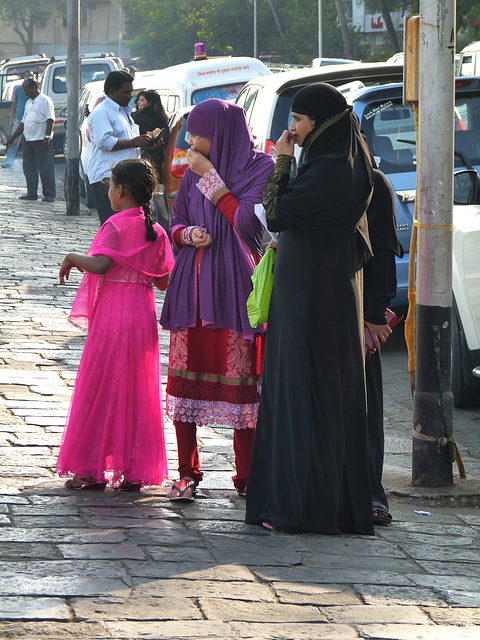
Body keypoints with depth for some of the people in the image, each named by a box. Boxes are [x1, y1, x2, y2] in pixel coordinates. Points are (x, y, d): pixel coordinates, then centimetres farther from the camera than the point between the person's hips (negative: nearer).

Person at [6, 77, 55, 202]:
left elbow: (50, 120, -12)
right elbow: (23, 122, 25)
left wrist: (47, 137, -20)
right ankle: (31, 193, 12)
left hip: (41, 140, -8)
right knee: (29, 168, 7)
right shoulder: (28, 103, 19)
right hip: (29, 140, 8)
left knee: (45, 168, -6)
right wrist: (13, 137, 23)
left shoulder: (45, 101, -5)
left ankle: (49, 195, -3)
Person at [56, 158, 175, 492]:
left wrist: (72, 258, -7)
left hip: (112, 315, -6)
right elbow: (163, 280, 8)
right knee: (138, 392, 9)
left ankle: (93, 470, 4)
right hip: (143, 313, 6)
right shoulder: (156, 231, 6)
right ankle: (134, 472, 10)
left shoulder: (116, 225, -12)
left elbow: (99, 264, -24)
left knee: (101, 389, 2)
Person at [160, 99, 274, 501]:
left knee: (239, 382, -4)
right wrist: (190, 234, -4)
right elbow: (176, 222, 19)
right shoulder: (193, 173, 12)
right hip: (192, 285, 5)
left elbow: (247, 221, -15)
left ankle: (246, 476, 4)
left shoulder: (260, 168, -3)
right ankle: (187, 473, 10)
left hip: (234, 284, -5)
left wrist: (211, 176, -11)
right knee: (186, 376, 2)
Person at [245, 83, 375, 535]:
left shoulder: (329, 169, -20)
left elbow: (276, 214, -19)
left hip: (313, 297, -10)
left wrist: (281, 163, -11)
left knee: (305, 394, -6)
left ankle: (308, 506, -3)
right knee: (328, 392, 13)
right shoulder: (344, 162, 11)